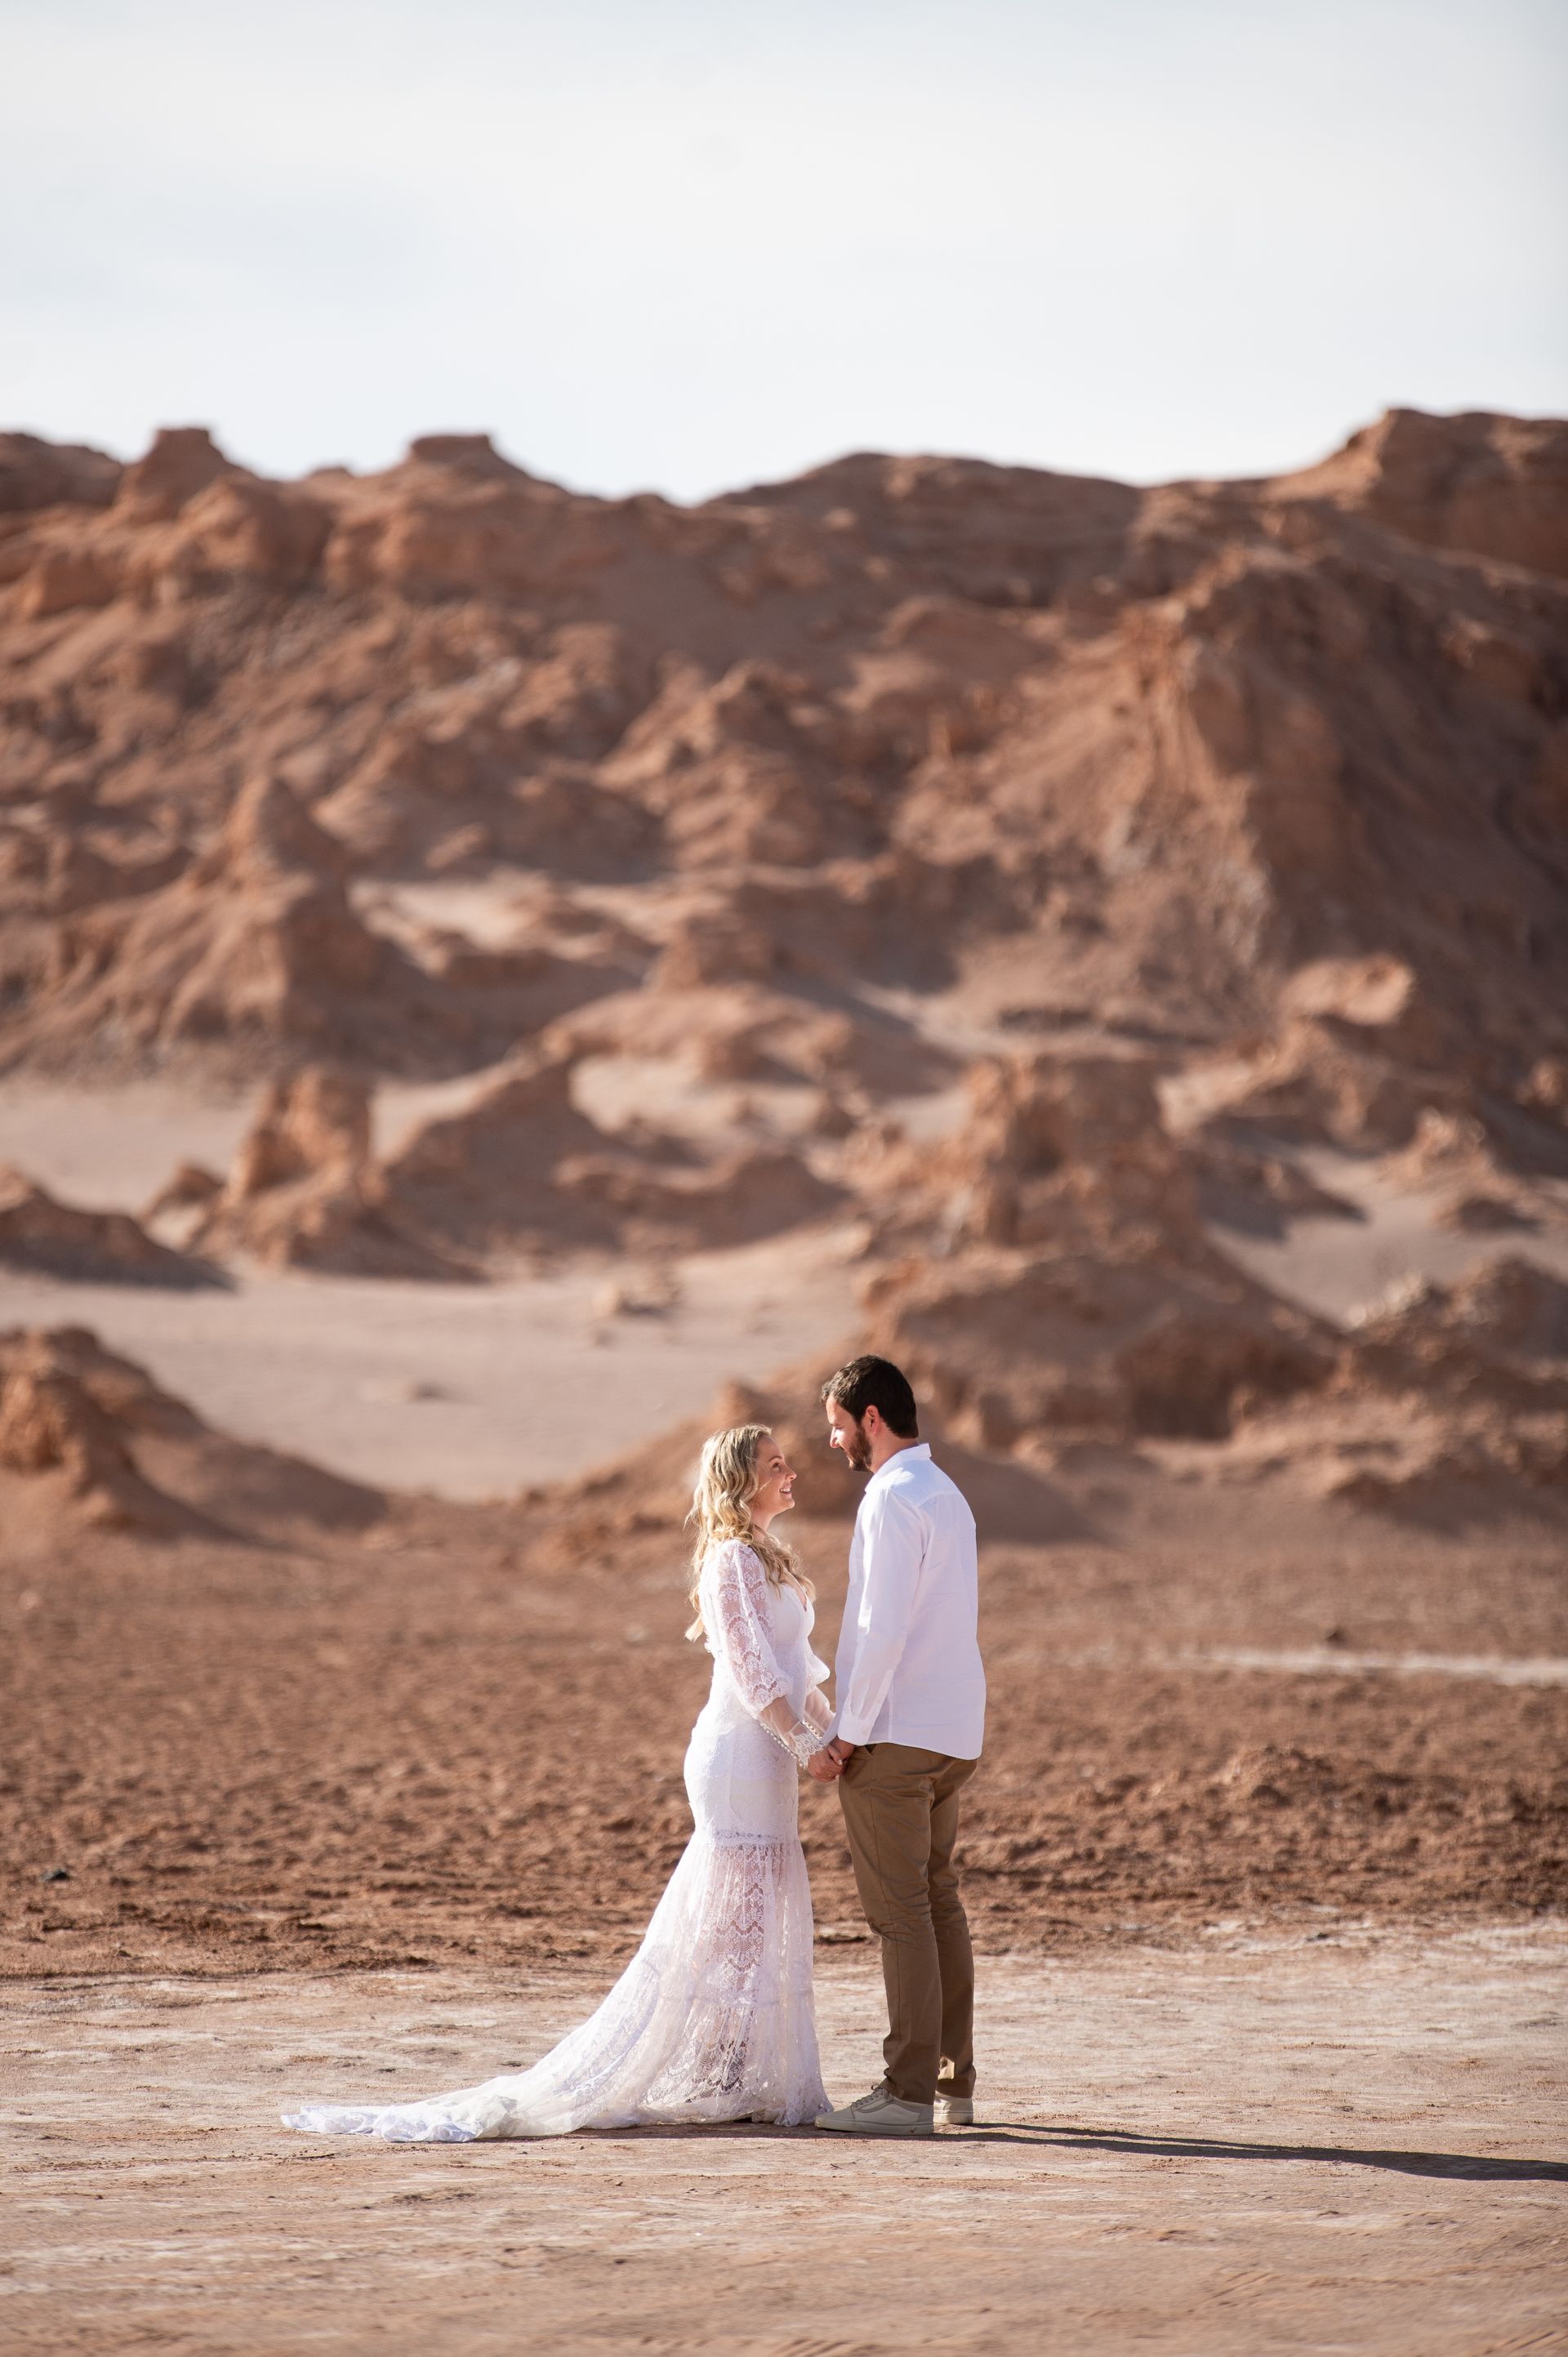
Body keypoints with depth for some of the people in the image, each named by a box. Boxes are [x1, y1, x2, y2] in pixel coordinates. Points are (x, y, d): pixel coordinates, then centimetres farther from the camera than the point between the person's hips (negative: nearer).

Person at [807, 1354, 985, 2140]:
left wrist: (846, 1736, -15)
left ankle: (909, 2093, -7)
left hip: (895, 1735, -10)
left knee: (900, 1908, -7)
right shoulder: (946, 1494, 16)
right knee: (938, 1901, 12)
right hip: (952, 1732, 10)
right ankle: (953, 2084, 16)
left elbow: (884, 1631, -21)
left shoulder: (894, 1500, -15)